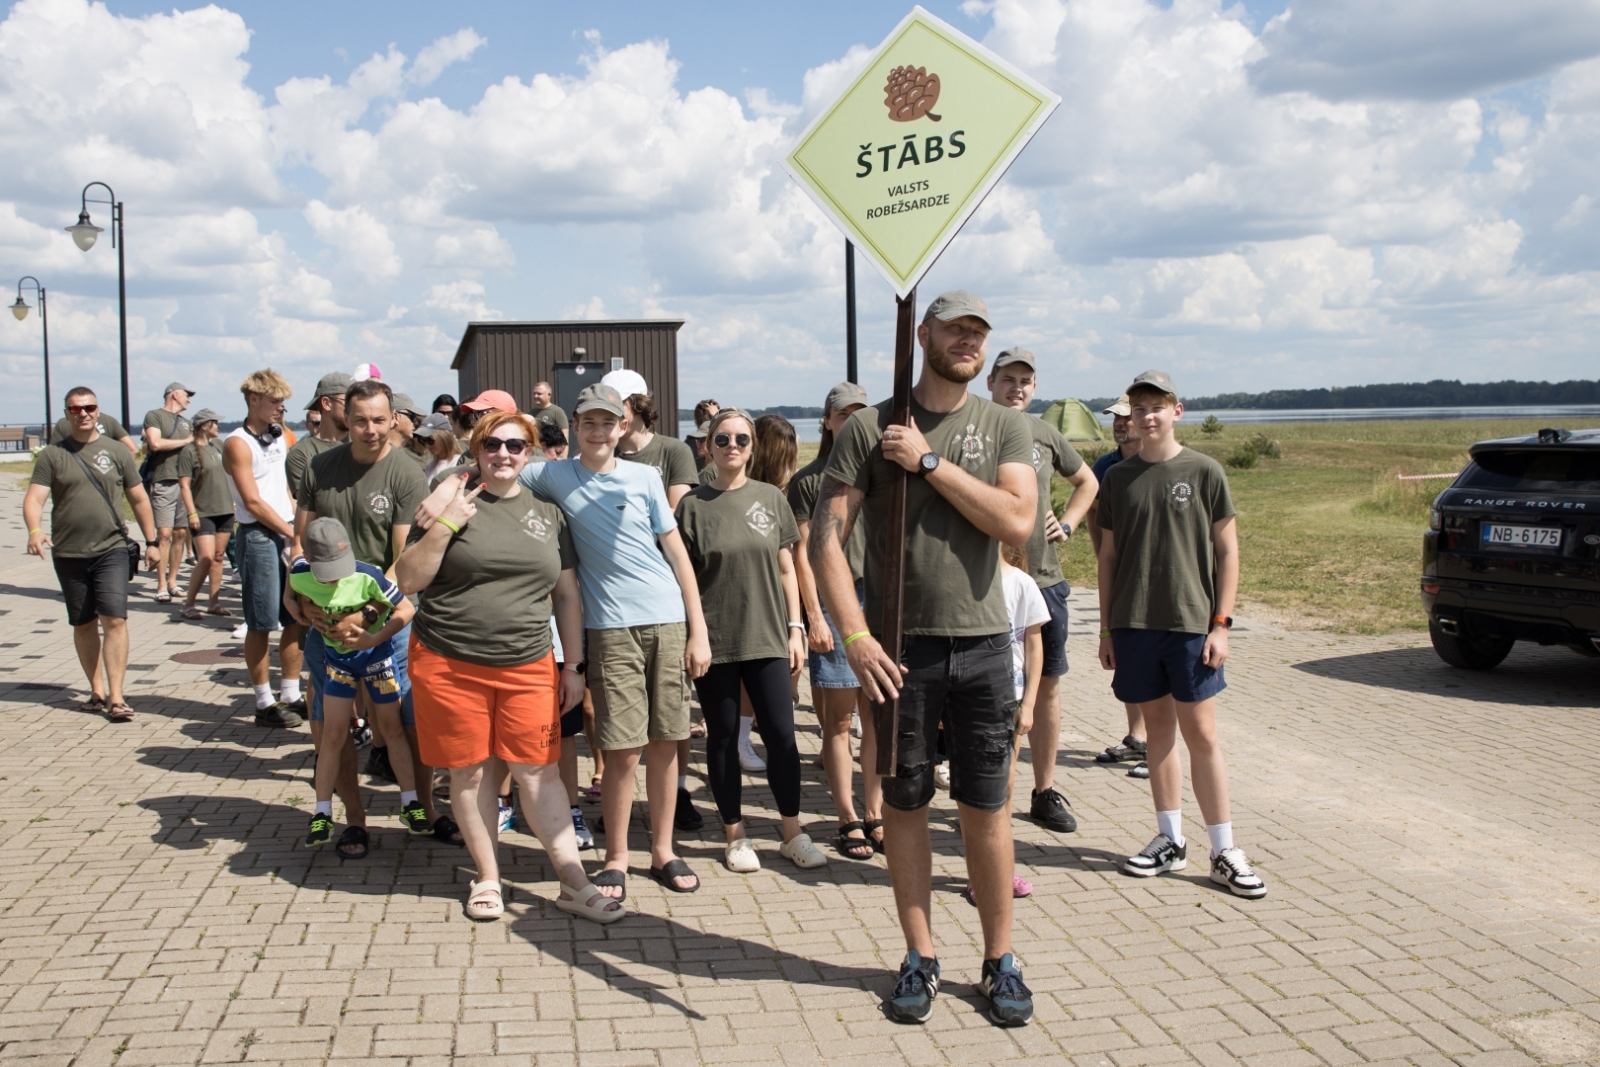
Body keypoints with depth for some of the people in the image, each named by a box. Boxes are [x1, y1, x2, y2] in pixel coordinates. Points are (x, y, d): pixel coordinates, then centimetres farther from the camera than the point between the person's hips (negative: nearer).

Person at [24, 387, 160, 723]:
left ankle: (116, 698, -10)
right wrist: (35, 530, -25)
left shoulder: (116, 451, 5)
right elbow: (34, 498, -5)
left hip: (111, 550, -1)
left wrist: (151, 541, 9)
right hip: (68, 553, 2)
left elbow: (139, 499, 10)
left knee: (114, 619, -11)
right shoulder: (52, 455, 4)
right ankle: (97, 692, 22)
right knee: (84, 624, 10)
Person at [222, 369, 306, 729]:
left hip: (289, 533, 7)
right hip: (258, 537, -7)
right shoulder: (239, 444, -7)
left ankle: (290, 696, 19)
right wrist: (292, 532, -12)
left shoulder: (279, 437, 15)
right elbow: (253, 502, -13)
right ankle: (265, 704, 7)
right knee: (262, 625, 0)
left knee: (297, 620, 9)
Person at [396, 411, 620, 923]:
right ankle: (487, 879, 20)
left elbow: (567, 595, 13)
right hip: (450, 664, -2)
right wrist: (444, 525, -15)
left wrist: (573, 666, 9)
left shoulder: (548, 514, 10)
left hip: (528, 667, 2)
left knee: (539, 770, 1)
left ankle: (573, 883, 5)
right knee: (471, 772, 6)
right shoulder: (453, 502, 1)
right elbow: (409, 580, -3)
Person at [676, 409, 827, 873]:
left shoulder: (770, 498, 5)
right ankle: (736, 835, 19)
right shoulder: (694, 504, 0)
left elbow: (786, 569, 9)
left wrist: (795, 627, 4)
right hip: (714, 640, -1)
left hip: (767, 637, 2)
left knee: (781, 733, 1)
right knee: (723, 736, 7)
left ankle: (793, 833, 14)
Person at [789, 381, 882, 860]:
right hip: (834, 603, -3)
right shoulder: (807, 480, 3)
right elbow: (802, 554, 0)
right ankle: (848, 820, 9)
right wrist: (814, 616, -7)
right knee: (839, 720, 2)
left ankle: (875, 815, 13)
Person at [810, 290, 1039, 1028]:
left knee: (986, 807, 7)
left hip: (983, 642, 1)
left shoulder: (1005, 426, 4)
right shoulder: (869, 428, 0)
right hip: (899, 647, 0)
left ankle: (999, 961, 21)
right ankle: (920, 958, 23)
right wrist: (856, 637, -14)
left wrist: (931, 462, -13)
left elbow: (1018, 522, -11)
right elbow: (825, 537, -5)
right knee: (904, 803, 8)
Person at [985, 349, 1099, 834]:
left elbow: (1087, 481, 24)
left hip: (1046, 579, 5)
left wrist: (1068, 523, 10)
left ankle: (1045, 792, 23)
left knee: (1047, 686, 11)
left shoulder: (1045, 434, 9)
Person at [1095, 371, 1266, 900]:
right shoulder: (1119, 477, 7)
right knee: (1159, 728, 9)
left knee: (1201, 734, -1)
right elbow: (1109, 555, 11)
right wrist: (1106, 629, 8)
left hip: (1191, 623, -3)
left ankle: (1224, 851, 7)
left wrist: (1220, 623, -6)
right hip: (1133, 624, 3)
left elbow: (1227, 550, 0)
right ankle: (1171, 840, 19)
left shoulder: (1203, 471, -1)